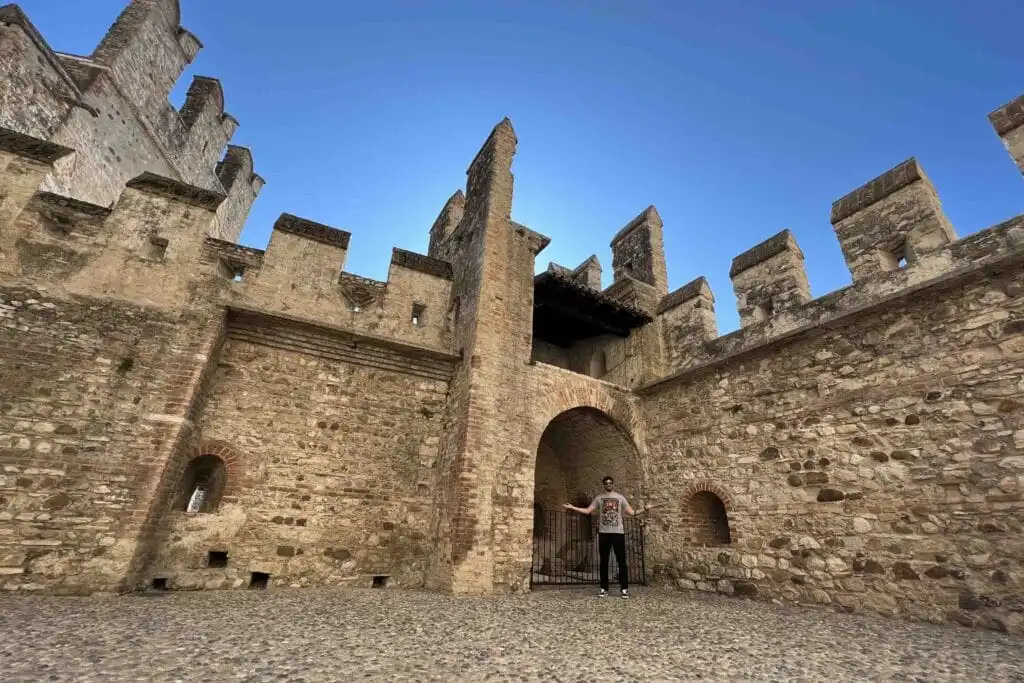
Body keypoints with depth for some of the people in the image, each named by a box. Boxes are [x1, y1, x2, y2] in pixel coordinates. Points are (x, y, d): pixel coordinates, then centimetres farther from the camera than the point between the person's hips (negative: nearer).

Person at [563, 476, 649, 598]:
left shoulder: (620, 497, 8)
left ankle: (624, 588, 10)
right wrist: (572, 508, -8)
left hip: (618, 532, -1)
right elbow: (587, 511, 3)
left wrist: (643, 510, -11)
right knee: (604, 561, 6)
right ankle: (604, 588, 14)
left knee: (621, 561, 1)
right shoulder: (599, 498, 7)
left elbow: (631, 512, 4)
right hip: (604, 533, 1)